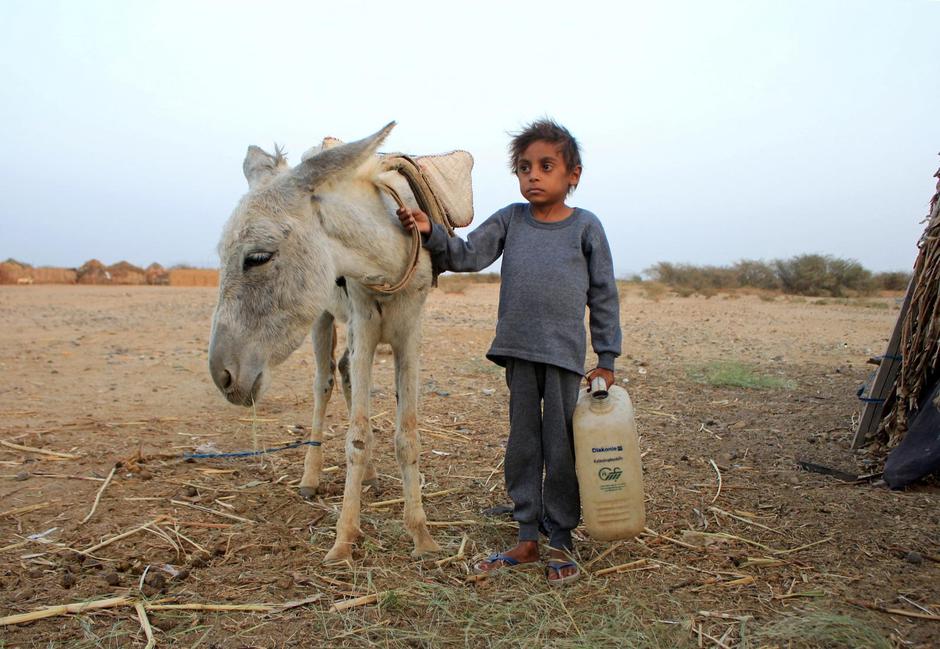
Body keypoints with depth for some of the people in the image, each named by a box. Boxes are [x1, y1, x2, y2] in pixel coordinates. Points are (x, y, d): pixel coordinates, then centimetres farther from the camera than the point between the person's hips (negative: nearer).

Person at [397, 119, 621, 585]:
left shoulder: (586, 226, 1)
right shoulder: (510, 219, 8)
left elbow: (604, 296, 3)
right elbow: (467, 254, 0)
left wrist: (606, 359, 1)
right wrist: (430, 232, -19)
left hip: (565, 354, -3)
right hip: (518, 352, 3)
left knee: (561, 449, 3)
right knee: (522, 445, 10)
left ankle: (561, 541, 20)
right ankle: (527, 538, 23)